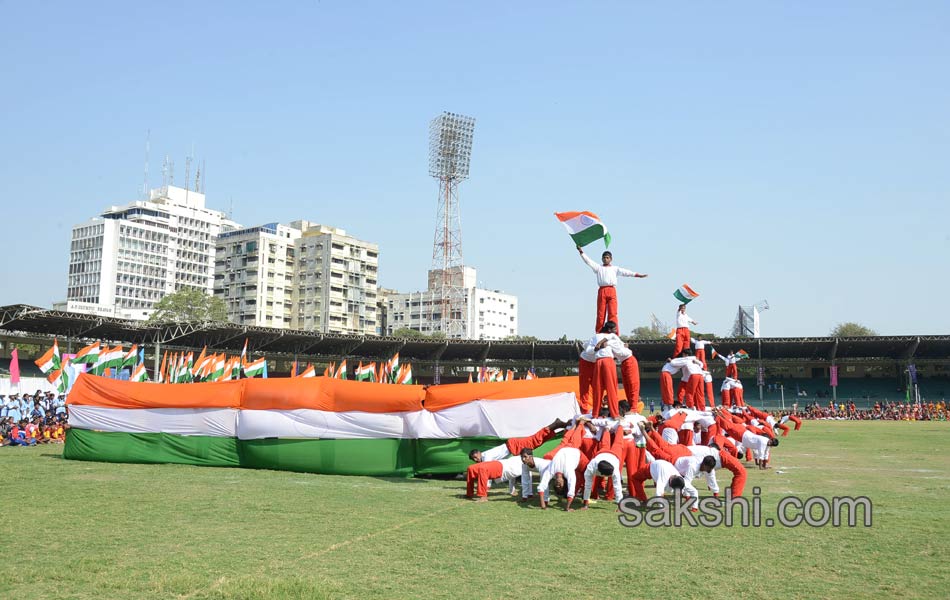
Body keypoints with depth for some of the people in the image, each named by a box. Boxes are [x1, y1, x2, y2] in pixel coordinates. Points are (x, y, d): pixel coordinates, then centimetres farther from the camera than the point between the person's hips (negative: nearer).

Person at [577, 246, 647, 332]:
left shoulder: (615, 268, 20)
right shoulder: (598, 268, 21)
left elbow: (625, 272, 11)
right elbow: (588, 261, 15)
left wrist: (637, 274, 1)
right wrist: (581, 252, 7)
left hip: (612, 291, -1)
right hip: (601, 291, 1)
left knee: (612, 314, -9)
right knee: (600, 314, -2)